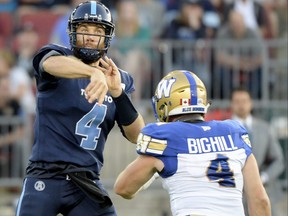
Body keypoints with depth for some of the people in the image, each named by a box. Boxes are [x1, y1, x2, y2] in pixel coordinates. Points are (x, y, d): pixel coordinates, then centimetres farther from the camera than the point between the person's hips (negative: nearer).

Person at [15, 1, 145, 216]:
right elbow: (53, 63, -28)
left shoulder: (120, 80, 11)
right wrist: (94, 73, -49)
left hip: (87, 182, 4)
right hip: (45, 179, -4)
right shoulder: (58, 56, -1)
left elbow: (136, 136, 2)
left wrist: (118, 93, -15)